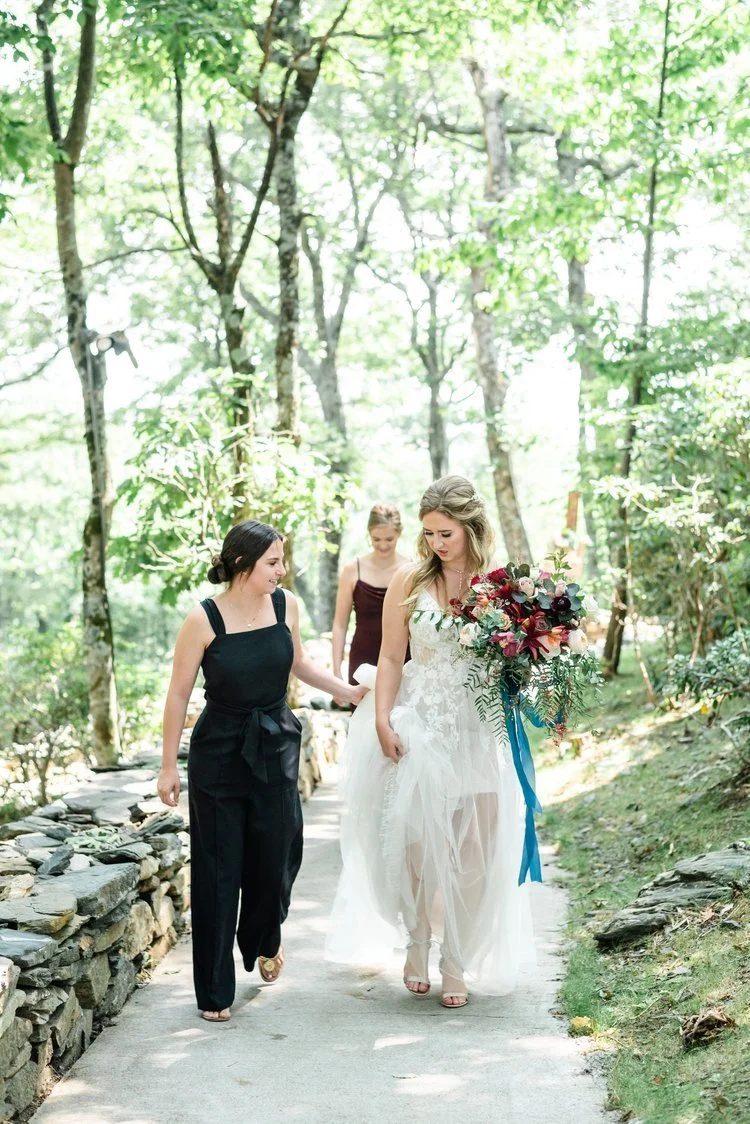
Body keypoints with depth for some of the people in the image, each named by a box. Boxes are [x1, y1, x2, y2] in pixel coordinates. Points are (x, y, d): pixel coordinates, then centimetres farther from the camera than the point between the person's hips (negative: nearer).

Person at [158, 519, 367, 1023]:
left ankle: (265, 939, 43)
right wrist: (169, 766, -4)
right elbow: (179, 694, -7)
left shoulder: (285, 604, -3)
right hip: (219, 755, -3)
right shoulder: (204, 619, -15)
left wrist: (349, 690, 11)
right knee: (218, 871, 2)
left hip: (277, 749, 3)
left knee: (276, 857, 9)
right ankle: (215, 992, 16)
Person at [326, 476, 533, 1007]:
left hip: (480, 731, 1)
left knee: (473, 852, 3)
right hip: (420, 728, -1)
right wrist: (382, 722, -8)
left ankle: (457, 961, 16)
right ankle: (418, 946, 21)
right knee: (416, 843, -1)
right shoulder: (410, 582, -2)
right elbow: (391, 658, 1)